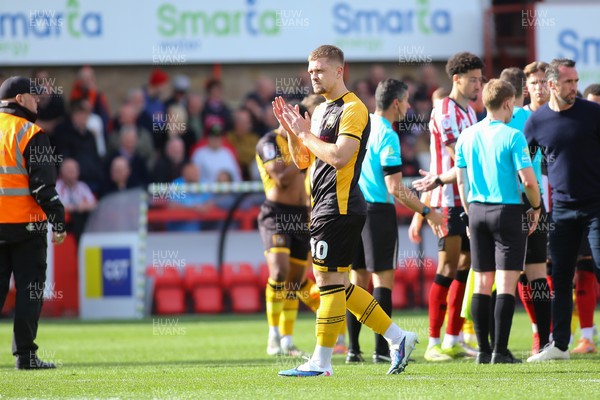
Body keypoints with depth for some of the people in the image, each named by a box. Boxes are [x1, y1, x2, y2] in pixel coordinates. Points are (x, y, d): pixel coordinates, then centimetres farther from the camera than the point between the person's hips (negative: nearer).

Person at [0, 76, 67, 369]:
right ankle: (25, 355, 0)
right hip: (25, 224, -5)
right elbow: (43, 184, -13)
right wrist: (58, 222, -10)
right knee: (29, 289, 2)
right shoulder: (29, 134, -8)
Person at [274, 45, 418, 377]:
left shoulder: (353, 109, -11)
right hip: (324, 208, 10)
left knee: (329, 281, -8)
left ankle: (321, 362, -5)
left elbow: (338, 156, -22)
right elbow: (302, 161, 21)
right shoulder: (321, 111, 18)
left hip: (339, 208, -10)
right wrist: (291, 130, 5)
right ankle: (397, 338, 16)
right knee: (336, 286, 11)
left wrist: (305, 133, -12)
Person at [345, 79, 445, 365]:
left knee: (358, 278, 9)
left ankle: (353, 348, 7)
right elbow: (395, 188, -16)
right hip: (378, 210, -7)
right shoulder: (387, 136, -13)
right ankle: (381, 349, -7)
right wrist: (426, 212, -9)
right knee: (383, 277, -4)